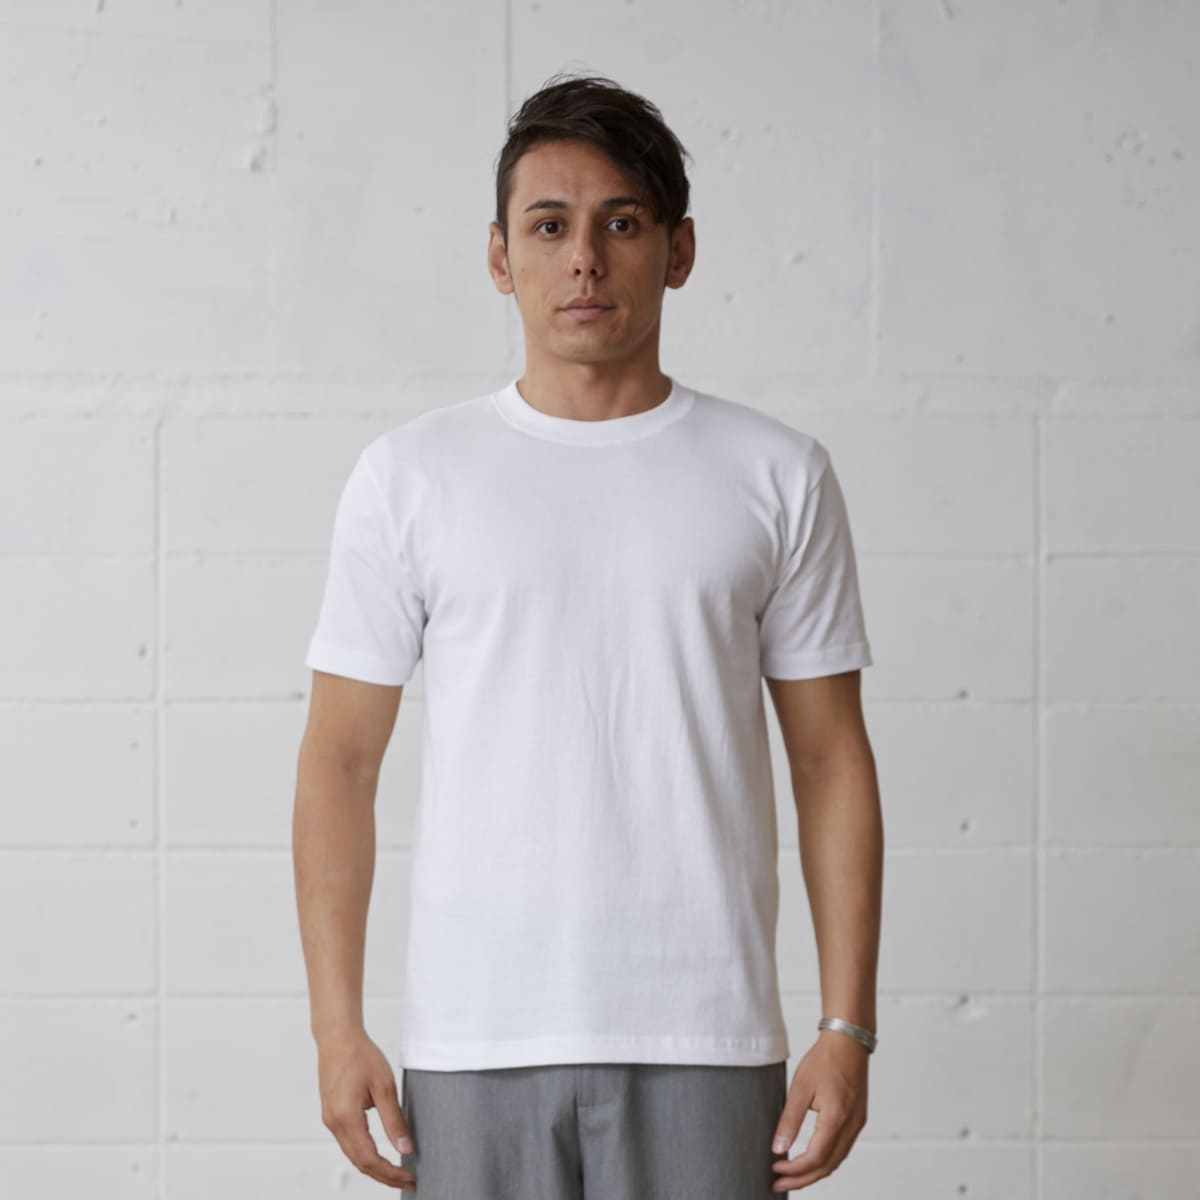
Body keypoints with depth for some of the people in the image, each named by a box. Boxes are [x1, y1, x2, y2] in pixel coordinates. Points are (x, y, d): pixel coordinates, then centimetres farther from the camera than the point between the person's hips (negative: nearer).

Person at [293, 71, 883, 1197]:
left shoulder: (776, 475, 5)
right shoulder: (411, 474, 4)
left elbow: (831, 758, 5)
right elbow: (340, 759, 5)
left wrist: (848, 1027, -1)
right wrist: (338, 1027, -2)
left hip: (702, 1041, 0)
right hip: (473, 1039, 0)